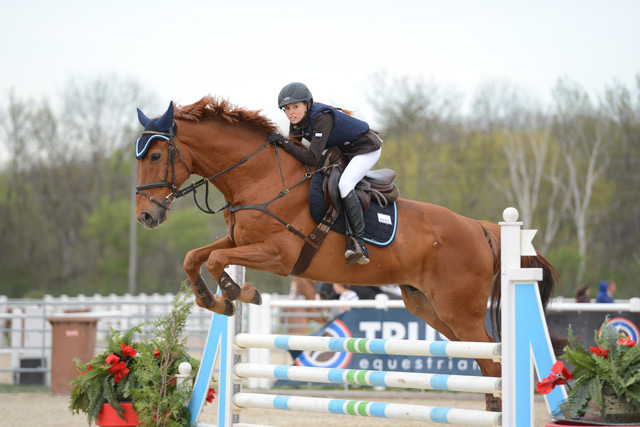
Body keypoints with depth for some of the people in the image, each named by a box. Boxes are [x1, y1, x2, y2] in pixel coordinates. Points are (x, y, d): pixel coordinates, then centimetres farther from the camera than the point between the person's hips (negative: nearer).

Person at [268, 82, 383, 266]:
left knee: (344, 184, -29)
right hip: (342, 150, 10)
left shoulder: (322, 118, -33)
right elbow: (295, 146, 6)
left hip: (367, 149, -10)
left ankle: (359, 243, -31)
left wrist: (284, 142, -34)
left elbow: (312, 158, -37)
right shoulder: (297, 121, -8)